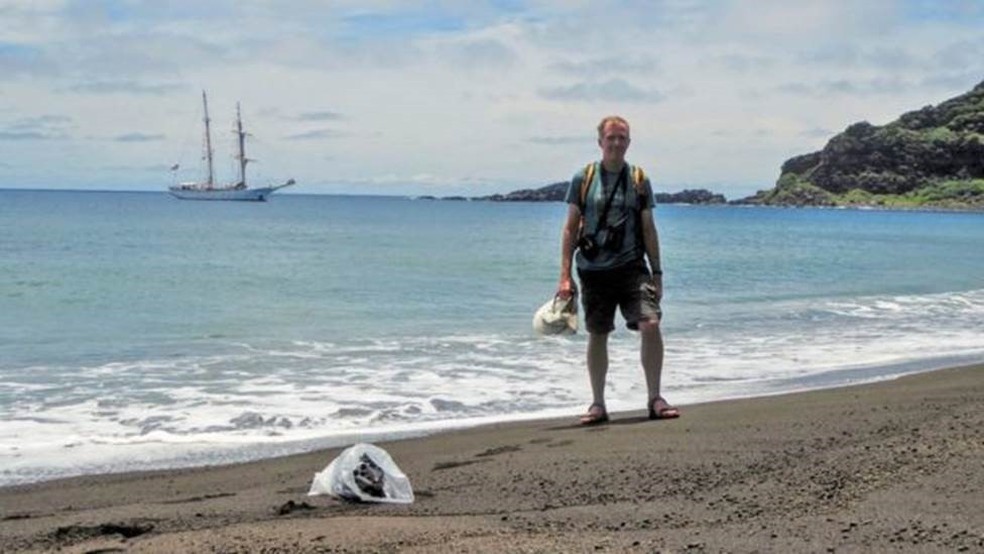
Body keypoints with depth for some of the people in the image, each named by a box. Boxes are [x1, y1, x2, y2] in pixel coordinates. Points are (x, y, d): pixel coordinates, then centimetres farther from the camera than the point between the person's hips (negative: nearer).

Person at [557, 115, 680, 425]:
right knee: (597, 336, 7)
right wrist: (565, 276, -3)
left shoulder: (639, 181, 6)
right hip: (594, 270, 0)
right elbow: (570, 229, 3)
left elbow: (648, 230, 10)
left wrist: (657, 273, 6)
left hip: (631, 267, 0)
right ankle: (598, 404, 19)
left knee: (651, 325, -15)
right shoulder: (583, 179, 2)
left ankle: (655, 399, -4)